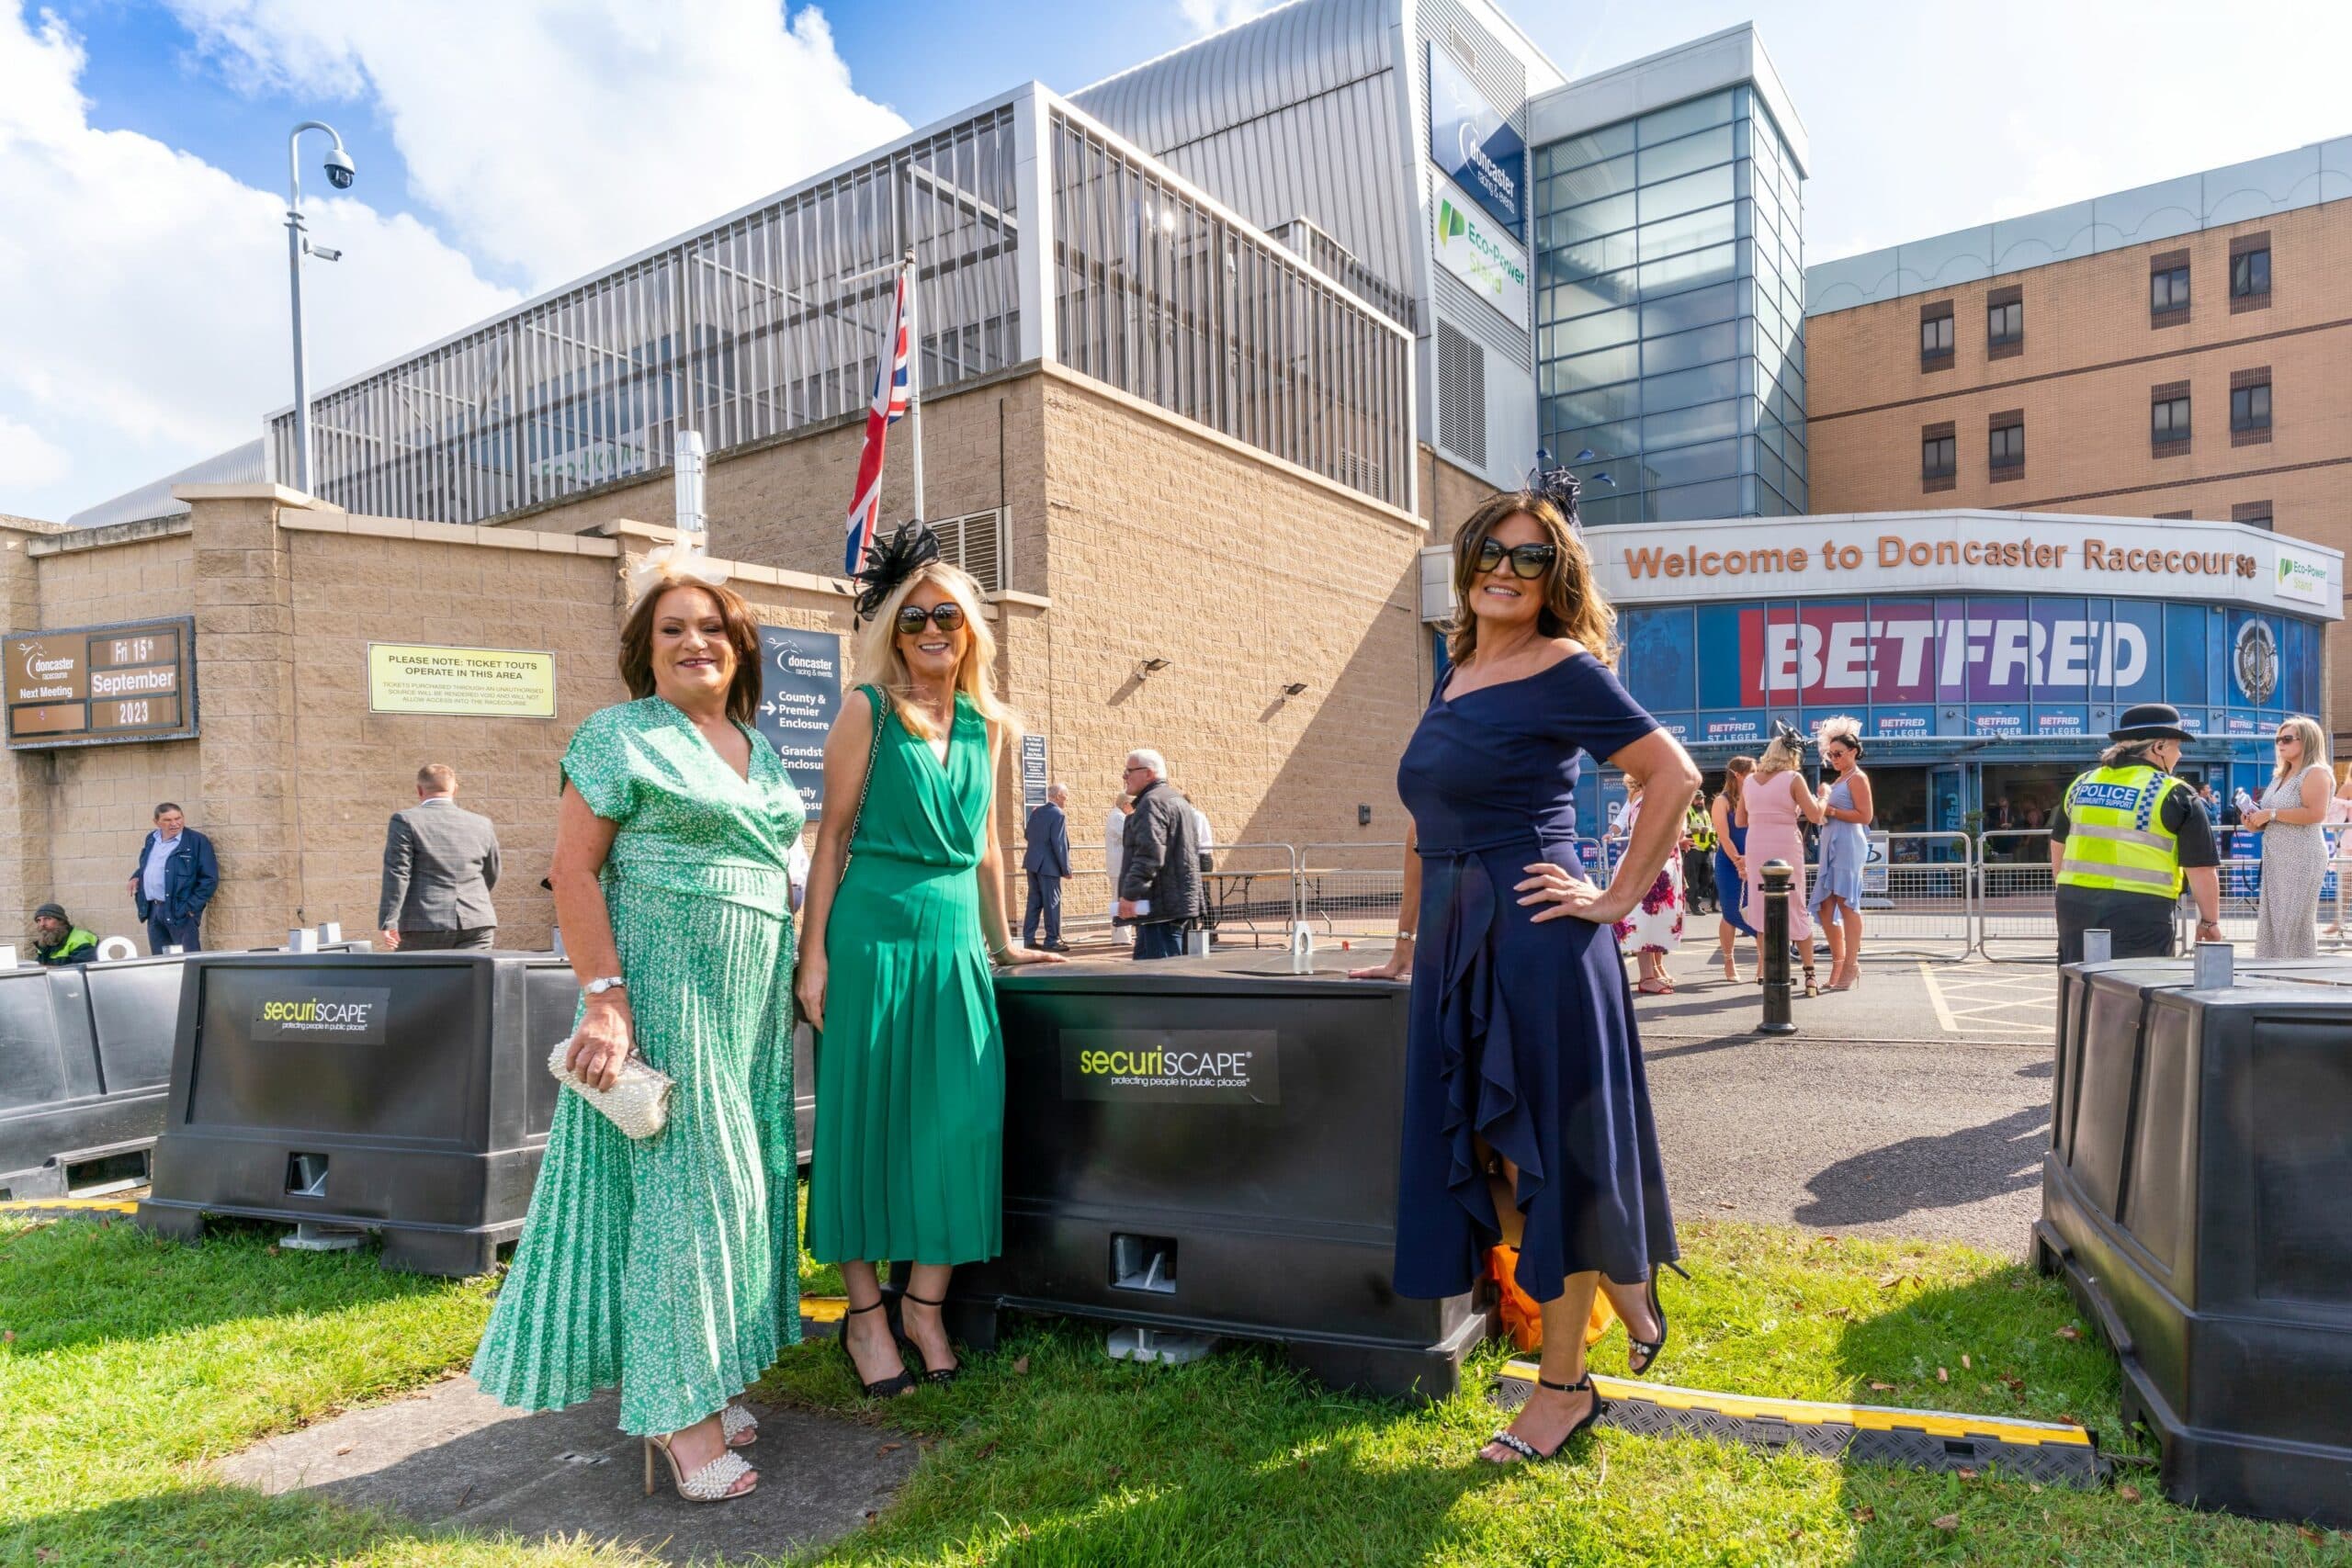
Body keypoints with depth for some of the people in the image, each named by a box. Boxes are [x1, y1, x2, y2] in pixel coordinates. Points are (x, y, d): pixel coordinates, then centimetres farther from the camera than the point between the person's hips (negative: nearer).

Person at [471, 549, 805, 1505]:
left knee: (735, 1181, 12)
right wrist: (605, 999, -19)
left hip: (750, 1000, 7)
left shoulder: (758, 750, 16)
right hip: (663, 993, -7)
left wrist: (801, 969, 13)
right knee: (677, 1178, -2)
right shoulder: (620, 736, -5)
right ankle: (676, 1409, 11)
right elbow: (573, 871, -11)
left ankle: (704, 1377, 27)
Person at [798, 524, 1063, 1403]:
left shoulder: (988, 723, 12)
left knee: (960, 1117, 2)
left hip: (955, 937, 4)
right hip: (874, 931, -4)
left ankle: (926, 1299, 18)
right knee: (866, 1114, 3)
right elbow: (834, 834, -2)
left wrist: (1002, 939, 21)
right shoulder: (869, 711, -1)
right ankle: (865, 1312, 17)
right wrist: (814, 952, -7)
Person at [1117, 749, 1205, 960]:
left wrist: (1129, 895, -23)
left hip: (1162, 906, -11)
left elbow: (1148, 855, -24)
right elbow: (1194, 850, 26)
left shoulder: (1152, 803, -13)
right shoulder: (1179, 801, 21)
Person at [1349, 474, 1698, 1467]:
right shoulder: (1454, 677, 15)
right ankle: (1626, 1292, 35)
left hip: (1535, 939, -7)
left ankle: (1563, 1388, 22)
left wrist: (1616, 899, -11)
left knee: (1546, 1158, 4)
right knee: (1483, 1156, 12)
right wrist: (1409, 938, 19)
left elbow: (1674, 775, -10)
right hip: (1455, 943, 8)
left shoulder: (1564, 671, -7)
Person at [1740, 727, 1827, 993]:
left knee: (1762, 908, 10)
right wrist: (1822, 796, 10)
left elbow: (1741, 821, 13)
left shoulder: (1749, 781, 6)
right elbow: (1815, 816, -7)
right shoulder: (1794, 778, -7)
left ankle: (1765, 970, 12)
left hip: (1756, 849, 3)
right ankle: (1809, 974, 4)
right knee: (1796, 910, 5)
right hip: (1786, 848, -3)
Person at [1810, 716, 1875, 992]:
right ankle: (1838, 963, 14)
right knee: (1824, 906, 5)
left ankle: (1851, 966, -2)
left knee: (1846, 903, -6)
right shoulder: (1838, 780, 22)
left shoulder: (1857, 778, -4)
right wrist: (1823, 801, 10)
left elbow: (1864, 816, -13)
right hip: (1831, 846, 9)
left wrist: (1832, 811, -14)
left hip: (1848, 845, -9)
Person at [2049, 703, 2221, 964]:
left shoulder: (2081, 785, 12)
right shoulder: (2174, 794, -4)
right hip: (2138, 913, -5)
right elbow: (2201, 869, -3)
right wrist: (2209, 922, 9)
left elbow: (2058, 846, 21)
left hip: (2075, 905, 5)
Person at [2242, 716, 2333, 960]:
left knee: (2295, 924, -6)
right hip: (2275, 858, 9)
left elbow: (2316, 813, -22)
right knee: (2272, 922, 7)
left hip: (2301, 858, -9)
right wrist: (2256, 823, 8)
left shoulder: (2316, 773, -8)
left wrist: (2271, 814, -18)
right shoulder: (2279, 776, 18)